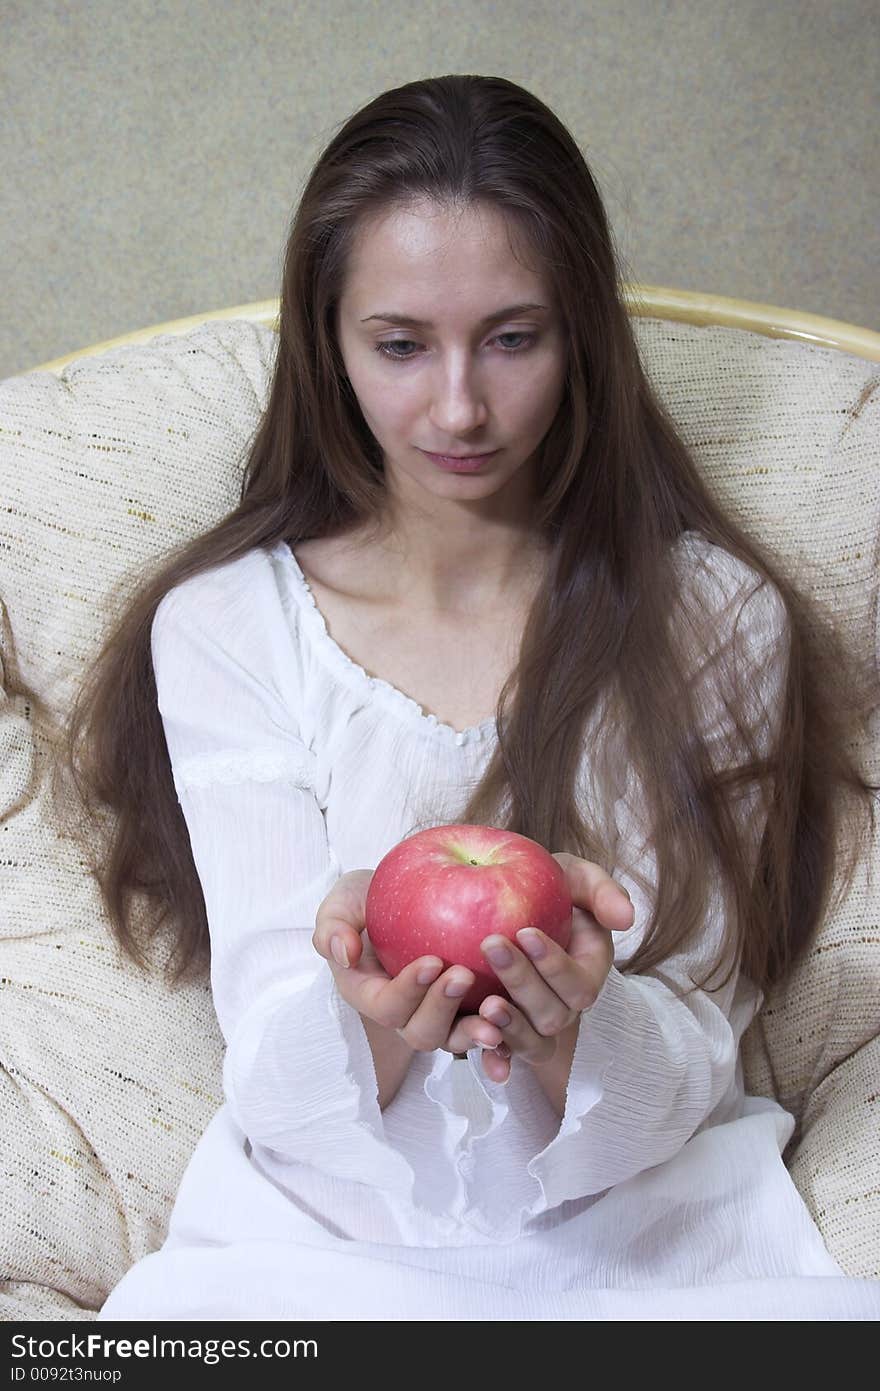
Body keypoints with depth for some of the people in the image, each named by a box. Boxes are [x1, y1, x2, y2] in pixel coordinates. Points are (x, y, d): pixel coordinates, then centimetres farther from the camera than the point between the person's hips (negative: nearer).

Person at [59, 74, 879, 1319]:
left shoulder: (718, 616, 1)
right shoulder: (222, 625, 1)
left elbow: (695, 1042, -2)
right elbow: (273, 1070, -4)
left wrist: (572, 1031, -26)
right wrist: (364, 1021, -28)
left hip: (649, 1210, 1)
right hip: (324, 1214, 0)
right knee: (184, 1303, -31)